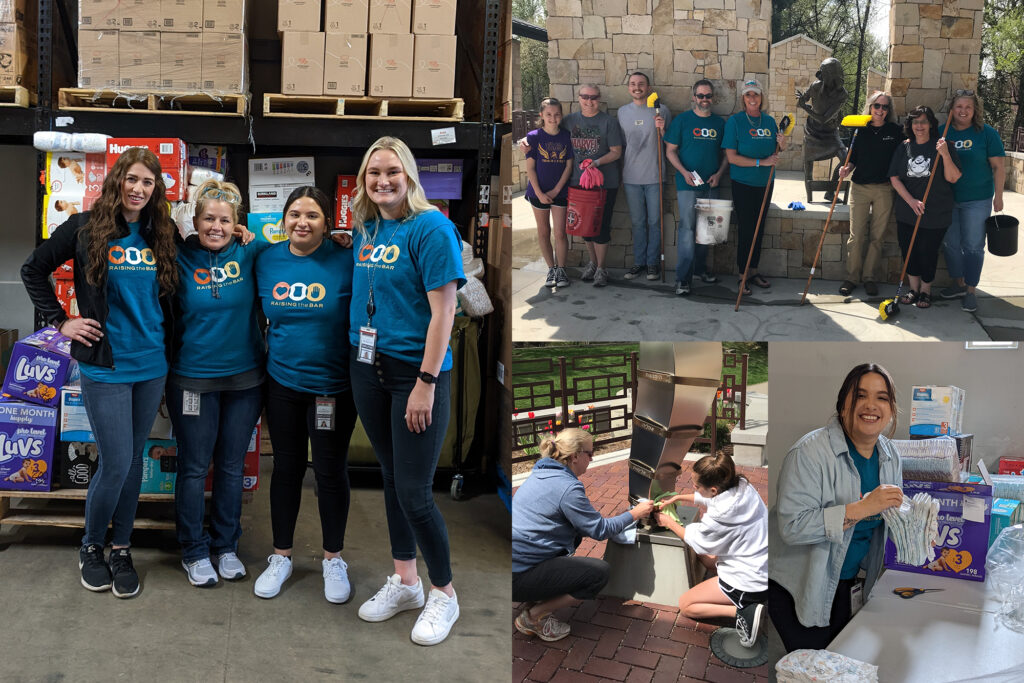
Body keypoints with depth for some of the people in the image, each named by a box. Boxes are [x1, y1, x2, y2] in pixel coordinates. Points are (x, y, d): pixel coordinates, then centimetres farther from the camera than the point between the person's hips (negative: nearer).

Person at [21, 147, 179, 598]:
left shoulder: (162, 236, 7)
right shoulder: (86, 227, -4)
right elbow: (33, 270, 4)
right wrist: (60, 321, -2)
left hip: (151, 366, 4)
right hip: (105, 367, -4)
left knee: (134, 459, 11)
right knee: (116, 463, -4)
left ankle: (120, 548, 25)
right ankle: (91, 546, 20)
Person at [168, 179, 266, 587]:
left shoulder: (249, 254, -3)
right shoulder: (180, 258, -6)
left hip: (245, 378, 2)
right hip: (193, 378, -2)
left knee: (232, 466, 13)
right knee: (194, 467, 7)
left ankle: (226, 546, 28)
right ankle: (194, 551, 22)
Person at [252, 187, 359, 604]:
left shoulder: (345, 261, -11)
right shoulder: (267, 260, 1)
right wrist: (269, 351, 10)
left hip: (333, 385, -3)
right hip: (282, 382, 3)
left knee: (330, 471, 7)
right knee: (286, 467, 14)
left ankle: (333, 559, 25)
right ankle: (281, 555, 30)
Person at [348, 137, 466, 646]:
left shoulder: (431, 228, -12)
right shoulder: (365, 230, 9)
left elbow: (443, 311, -16)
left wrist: (426, 383, -19)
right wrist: (355, 356, 11)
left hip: (415, 372, -7)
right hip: (367, 368, 7)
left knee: (413, 492, -4)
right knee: (390, 477, 16)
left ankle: (444, 594, 16)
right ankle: (404, 582, 31)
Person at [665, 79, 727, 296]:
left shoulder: (719, 123, 10)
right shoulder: (682, 120, 0)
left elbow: (726, 153, 14)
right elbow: (670, 150, -1)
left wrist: (719, 174, -3)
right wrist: (684, 172, -14)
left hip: (711, 185, 4)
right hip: (687, 185, -4)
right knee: (687, 228, -8)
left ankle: (700, 268, 27)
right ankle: (682, 278, -7)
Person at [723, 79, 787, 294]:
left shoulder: (769, 121, 7)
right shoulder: (735, 121, -9)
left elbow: (773, 152, 17)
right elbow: (731, 157, -15)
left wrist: (781, 145, -6)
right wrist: (761, 162, -20)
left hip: (765, 183, 5)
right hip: (743, 184, -5)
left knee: (759, 228, 12)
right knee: (745, 229, -2)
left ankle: (754, 270, 24)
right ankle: (743, 275, 8)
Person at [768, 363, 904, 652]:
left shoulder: (889, 454, 1)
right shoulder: (810, 452, -23)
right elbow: (792, 526, -31)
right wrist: (862, 508, -35)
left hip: (844, 581, 7)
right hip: (799, 586, -7)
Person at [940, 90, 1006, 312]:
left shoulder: (986, 133, -4)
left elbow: (998, 167, -2)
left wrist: (998, 196, -6)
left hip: (976, 200, -3)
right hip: (947, 199, 3)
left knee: (973, 246, 1)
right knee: (950, 244, 10)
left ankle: (971, 291, 10)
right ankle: (959, 284, 27)